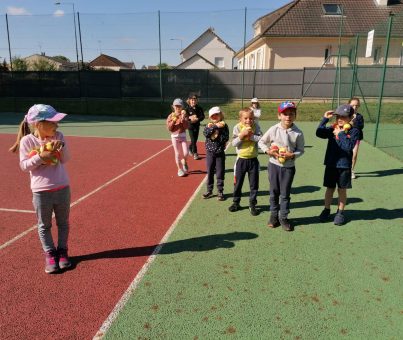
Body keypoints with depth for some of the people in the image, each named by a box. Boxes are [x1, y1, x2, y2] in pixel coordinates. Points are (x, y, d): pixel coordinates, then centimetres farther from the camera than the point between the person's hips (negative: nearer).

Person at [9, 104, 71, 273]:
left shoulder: (58, 136, -2)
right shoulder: (27, 140, -9)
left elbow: (65, 159, 0)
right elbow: (24, 166, -8)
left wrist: (61, 147, -17)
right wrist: (39, 157, -22)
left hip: (63, 189, 3)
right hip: (41, 192, -2)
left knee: (63, 222, 14)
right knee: (44, 225, 11)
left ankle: (62, 251, 31)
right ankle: (50, 254, 27)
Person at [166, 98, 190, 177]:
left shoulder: (184, 115, -2)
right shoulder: (171, 116, -2)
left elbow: (186, 126, -11)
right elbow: (169, 128, -8)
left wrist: (183, 119, -23)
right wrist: (174, 121, -20)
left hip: (182, 135, 0)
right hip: (174, 136, 0)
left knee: (185, 153, -7)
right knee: (177, 153, 6)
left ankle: (184, 162, 27)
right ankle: (180, 169, 19)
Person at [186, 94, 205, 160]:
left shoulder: (199, 108, -3)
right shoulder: (187, 109, -9)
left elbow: (203, 116, -7)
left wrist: (197, 119, -25)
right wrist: (190, 118, -29)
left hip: (197, 126, 3)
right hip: (190, 126, -3)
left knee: (195, 140, 14)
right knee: (193, 140, -6)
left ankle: (190, 149, 39)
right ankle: (195, 154, 3)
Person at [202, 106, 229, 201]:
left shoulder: (224, 125, -3)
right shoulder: (209, 125, 1)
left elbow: (226, 138, -13)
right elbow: (205, 133, -20)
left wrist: (217, 136, -17)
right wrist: (215, 126, -23)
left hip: (220, 153, -2)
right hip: (210, 152, 2)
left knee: (220, 172, 5)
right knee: (210, 172, 11)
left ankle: (220, 191, 16)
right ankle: (209, 190, 23)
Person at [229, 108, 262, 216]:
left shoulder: (256, 127, -2)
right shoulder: (237, 127, -5)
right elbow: (234, 143, -11)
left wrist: (251, 136, -20)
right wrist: (242, 135, -22)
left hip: (253, 160, 1)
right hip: (241, 159, 0)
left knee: (254, 184, 7)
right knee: (238, 183, 11)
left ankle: (252, 205, 21)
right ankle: (236, 203, 27)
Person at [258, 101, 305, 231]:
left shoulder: (298, 133, -8)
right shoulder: (273, 129, -7)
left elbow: (301, 150, 0)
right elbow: (261, 142, 3)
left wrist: (292, 155, -19)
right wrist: (268, 151, -13)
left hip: (289, 167, -1)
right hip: (274, 165, 1)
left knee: (285, 193, 7)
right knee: (274, 192, 12)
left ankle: (283, 217, 22)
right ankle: (274, 215, 27)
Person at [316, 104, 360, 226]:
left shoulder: (354, 131, -8)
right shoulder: (332, 129, 0)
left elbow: (349, 147, -21)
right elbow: (319, 133, -17)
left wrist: (341, 134, -21)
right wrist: (325, 119, -19)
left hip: (344, 166, -2)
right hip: (330, 164, 2)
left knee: (342, 190, 10)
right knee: (329, 188, 13)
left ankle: (340, 212, 25)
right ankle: (326, 210, 27)